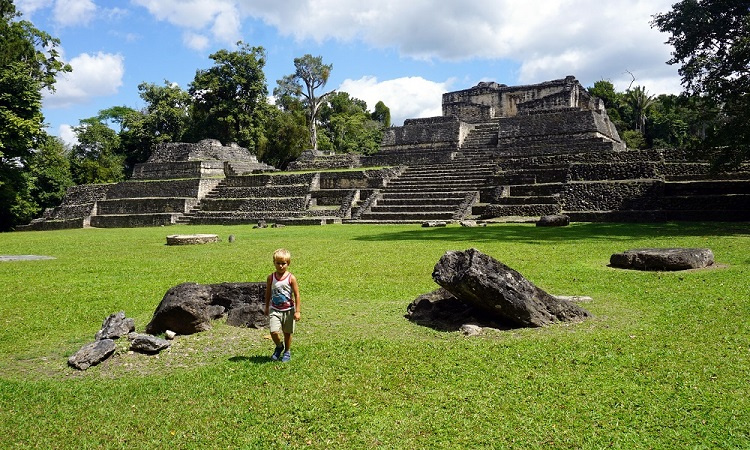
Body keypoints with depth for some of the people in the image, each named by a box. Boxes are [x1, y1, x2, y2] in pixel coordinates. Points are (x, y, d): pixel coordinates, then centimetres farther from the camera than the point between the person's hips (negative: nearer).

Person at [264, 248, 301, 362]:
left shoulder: (291, 278, -11)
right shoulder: (271, 278, -4)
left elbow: (297, 295, -7)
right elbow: (268, 293, 9)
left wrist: (297, 311, -9)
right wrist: (267, 308, 15)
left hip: (288, 310, -1)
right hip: (275, 310, 1)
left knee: (287, 333, 11)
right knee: (274, 332, -11)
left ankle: (287, 352, 33)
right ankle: (279, 346, 19)